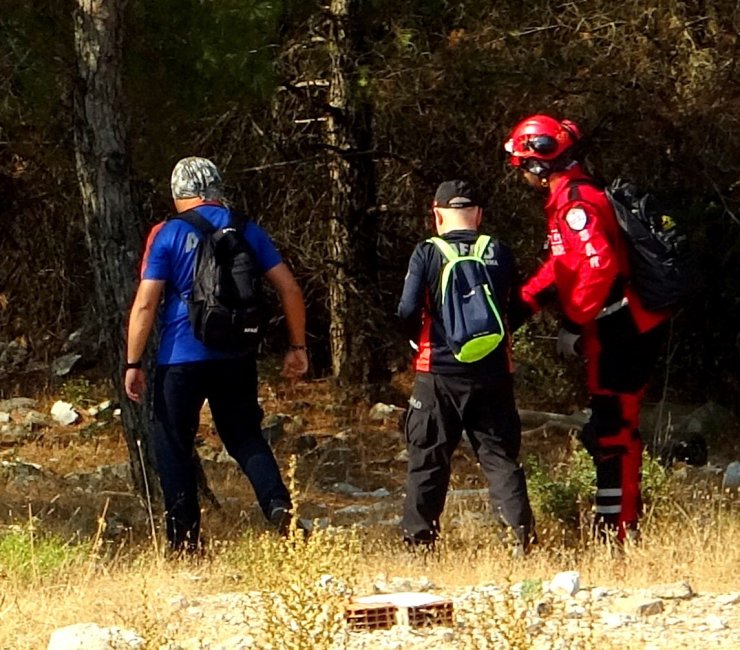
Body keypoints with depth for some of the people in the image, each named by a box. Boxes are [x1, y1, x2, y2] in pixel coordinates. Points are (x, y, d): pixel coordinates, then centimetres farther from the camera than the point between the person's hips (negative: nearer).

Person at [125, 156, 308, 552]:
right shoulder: (246, 230, 5)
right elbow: (289, 289, 3)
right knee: (245, 437, 14)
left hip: (181, 360, -3)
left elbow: (145, 304, -9)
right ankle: (278, 503, -10)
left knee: (173, 446, 8)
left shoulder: (167, 234, -5)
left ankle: (184, 541, 8)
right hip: (236, 357, 3)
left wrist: (133, 364, -5)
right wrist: (297, 347, 12)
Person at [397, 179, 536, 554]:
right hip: (492, 373, 2)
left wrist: (419, 338, 8)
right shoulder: (499, 254, 1)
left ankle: (418, 541, 9)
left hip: (439, 373, -2)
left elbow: (408, 311, -11)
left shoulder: (427, 254, -7)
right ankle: (520, 534, -3)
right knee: (500, 457, 7)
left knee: (427, 460, 8)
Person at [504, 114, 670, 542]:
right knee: (615, 427, 18)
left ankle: (618, 530, -6)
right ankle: (622, 519, 27)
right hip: (629, 326, 10)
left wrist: (573, 325, -21)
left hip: (618, 329, -10)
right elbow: (563, 266, 24)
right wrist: (523, 302, 17)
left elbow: (599, 265, -27)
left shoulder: (575, 201, -17)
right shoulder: (575, 194, 16)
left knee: (612, 431, -7)